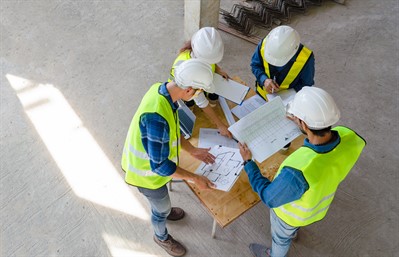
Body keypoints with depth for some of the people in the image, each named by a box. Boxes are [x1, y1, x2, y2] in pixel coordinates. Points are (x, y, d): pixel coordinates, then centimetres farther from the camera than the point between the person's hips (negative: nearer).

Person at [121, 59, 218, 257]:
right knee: (162, 208, 23)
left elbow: (172, 129, 1)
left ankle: (163, 210, 69)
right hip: (148, 172, -7)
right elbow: (160, 165, -33)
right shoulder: (157, 117, -44)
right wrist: (194, 179, -24)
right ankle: (161, 237, 54)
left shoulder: (161, 89, -16)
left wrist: (192, 150, 0)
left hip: (147, 159, 7)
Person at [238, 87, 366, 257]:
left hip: (292, 212, -5)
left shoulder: (297, 172, -50)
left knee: (280, 237, 31)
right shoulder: (349, 137, -33)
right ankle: (293, 232, 74)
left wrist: (248, 163, -22)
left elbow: (270, 198, -29)